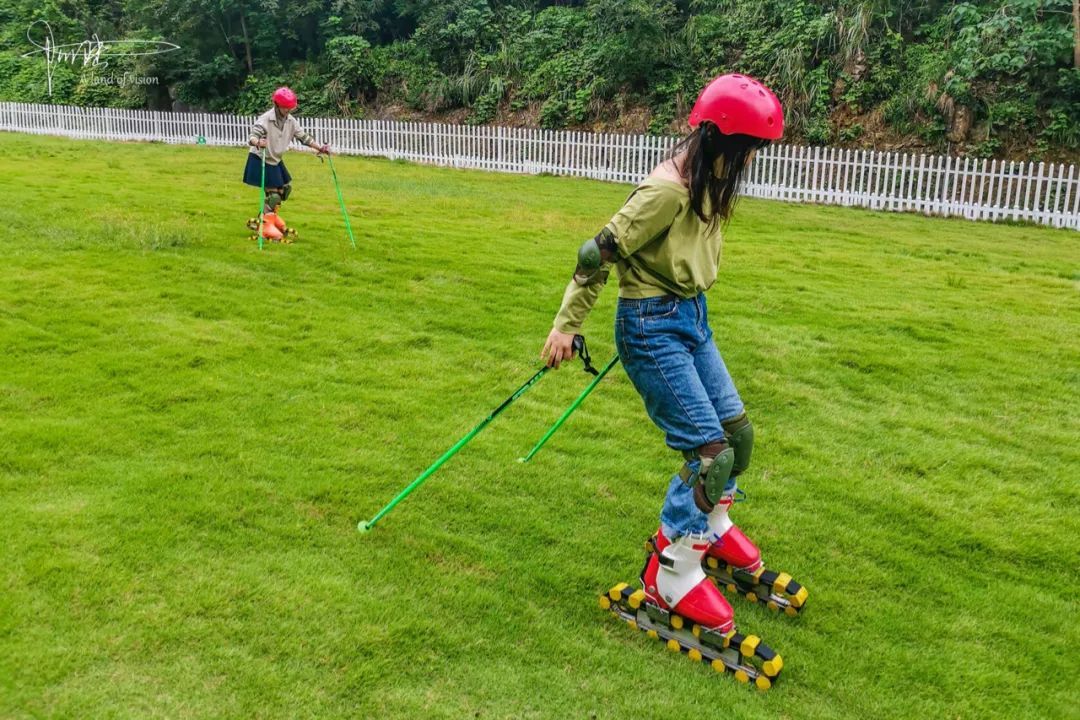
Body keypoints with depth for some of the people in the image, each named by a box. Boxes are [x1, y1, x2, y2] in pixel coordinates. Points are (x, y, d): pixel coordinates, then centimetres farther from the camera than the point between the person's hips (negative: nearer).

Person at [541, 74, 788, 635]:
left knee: (737, 432, 14)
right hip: (653, 326, -9)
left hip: (692, 317, 9)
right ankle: (670, 576, 8)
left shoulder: (708, 181, 4)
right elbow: (600, 252, -20)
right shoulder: (667, 191, -23)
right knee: (710, 451, -8)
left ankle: (708, 526, 40)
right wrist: (566, 326, -16)